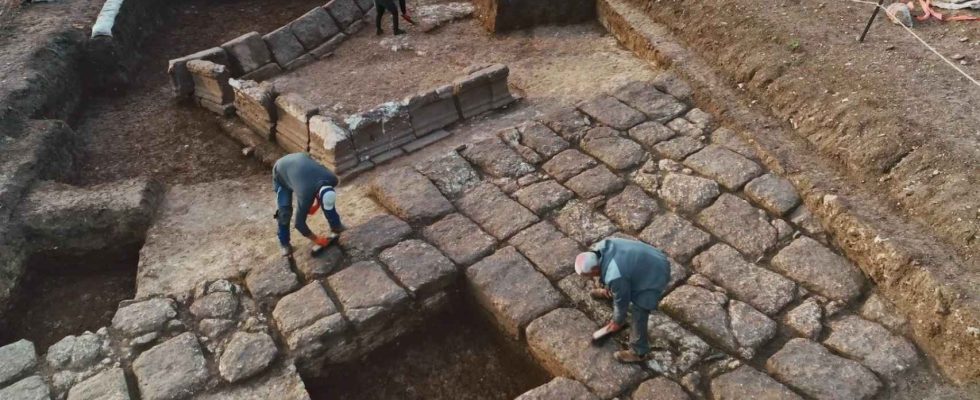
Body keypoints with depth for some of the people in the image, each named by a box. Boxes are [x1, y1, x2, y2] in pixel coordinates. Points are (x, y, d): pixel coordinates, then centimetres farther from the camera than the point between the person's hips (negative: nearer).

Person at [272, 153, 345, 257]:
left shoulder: (333, 180, -29)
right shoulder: (306, 195, -41)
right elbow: (299, 223, -29)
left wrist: (317, 205, -4)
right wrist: (316, 239, -20)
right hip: (281, 171, -5)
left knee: (327, 198, -4)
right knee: (284, 210, -14)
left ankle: (335, 225, 13)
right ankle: (284, 243, 4)